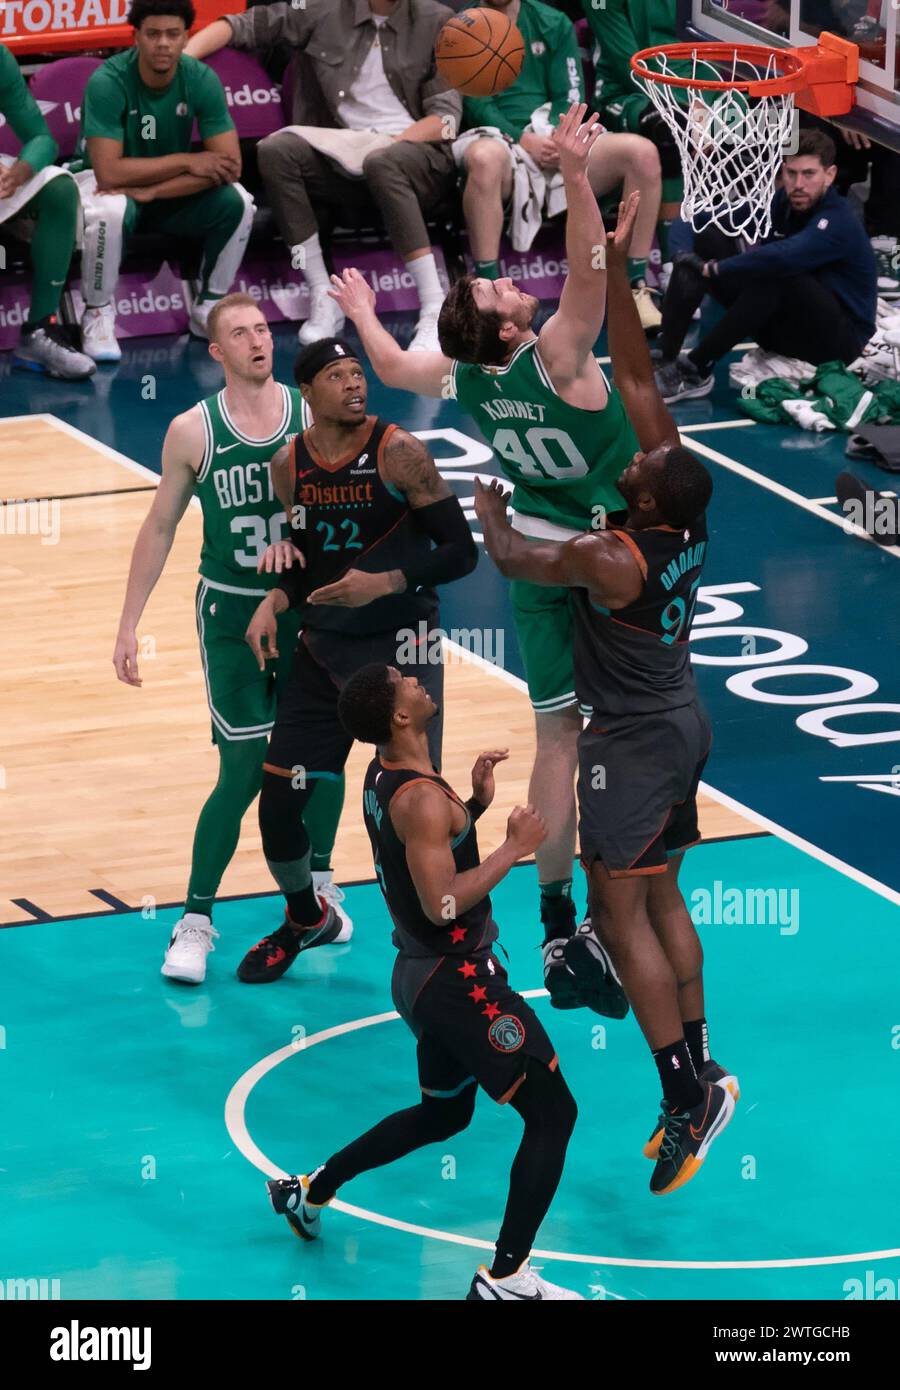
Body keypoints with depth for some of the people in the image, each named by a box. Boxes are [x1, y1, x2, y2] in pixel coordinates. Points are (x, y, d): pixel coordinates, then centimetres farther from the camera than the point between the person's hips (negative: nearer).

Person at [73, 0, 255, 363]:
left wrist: (152, 191, -28)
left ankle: (208, 307, -1)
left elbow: (229, 165, -20)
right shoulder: (108, 82, -25)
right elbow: (109, 171, -30)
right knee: (109, 212, -38)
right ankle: (98, 316, -14)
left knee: (237, 202, -22)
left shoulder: (201, 79, -15)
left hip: (172, 194, 3)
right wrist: (187, 161, -25)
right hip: (104, 185, -3)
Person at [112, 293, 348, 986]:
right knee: (245, 771, -6)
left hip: (310, 608, 2)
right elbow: (160, 529, 1)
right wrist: (129, 626, 0)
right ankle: (196, 917, 8)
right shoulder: (193, 431, -8)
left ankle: (318, 881, 36)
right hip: (232, 616, -2)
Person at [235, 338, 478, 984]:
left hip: (401, 646, -5)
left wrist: (385, 583, -25)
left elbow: (462, 553, -13)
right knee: (278, 801, 7)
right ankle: (306, 920, 34)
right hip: (323, 646, 5)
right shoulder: (289, 464, 2)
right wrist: (275, 602, -4)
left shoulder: (398, 453, -14)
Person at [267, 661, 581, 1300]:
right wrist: (515, 848, -20)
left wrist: (475, 803, 5)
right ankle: (505, 1278, -4)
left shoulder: (383, 778, 5)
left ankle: (310, 1192, 36)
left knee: (443, 1114, 28)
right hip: (459, 980, -10)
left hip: (423, 976, 10)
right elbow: (443, 904, -28)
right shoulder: (423, 799, -24)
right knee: (553, 1113, -5)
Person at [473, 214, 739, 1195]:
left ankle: (688, 1095, -11)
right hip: (680, 724, 8)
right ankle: (697, 1079, 19)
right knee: (661, 900, 15)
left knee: (620, 915, -6)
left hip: (632, 744, -8)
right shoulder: (687, 517, -7)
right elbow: (637, 379, -1)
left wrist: (489, 512, 12)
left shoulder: (614, 559, -25)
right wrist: (617, 278, 0)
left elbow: (514, 561, -9)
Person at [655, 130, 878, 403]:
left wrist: (715, 268, -30)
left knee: (773, 275, -36)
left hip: (840, 339, -8)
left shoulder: (837, 223, -23)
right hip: (783, 329, 8)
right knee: (708, 237, -5)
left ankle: (695, 370, -29)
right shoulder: (784, 202, -1)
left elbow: (782, 257, -42)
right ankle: (663, 358, -21)